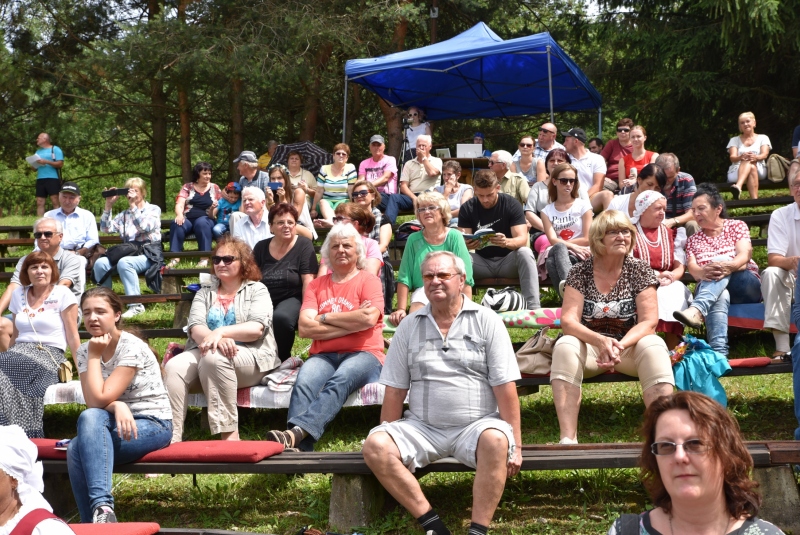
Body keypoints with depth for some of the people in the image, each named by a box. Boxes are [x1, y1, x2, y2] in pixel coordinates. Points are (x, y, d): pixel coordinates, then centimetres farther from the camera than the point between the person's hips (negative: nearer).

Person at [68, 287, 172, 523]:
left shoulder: (132, 347, -17)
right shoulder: (84, 351, 3)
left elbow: (99, 399, -22)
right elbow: (94, 403, -8)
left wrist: (95, 355, -14)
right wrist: (117, 406, -28)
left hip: (153, 425, -6)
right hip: (116, 424, 6)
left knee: (89, 418, -32)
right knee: (76, 449, -26)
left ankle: (101, 507, -34)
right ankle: (93, 522, -18)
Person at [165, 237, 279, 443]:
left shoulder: (257, 290, 9)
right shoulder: (205, 293, 19)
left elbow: (256, 329, -9)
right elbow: (195, 327, 1)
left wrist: (221, 332, -24)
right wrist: (213, 339, -23)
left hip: (250, 358, -4)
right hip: (206, 352, 4)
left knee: (214, 357, -37)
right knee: (174, 367, -27)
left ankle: (229, 434, -33)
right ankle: (171, 439, -34)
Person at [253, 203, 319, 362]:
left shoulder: (304, 245, -3)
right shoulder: (261, 247, 9)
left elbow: (308, 282, -8)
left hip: (292, 298, -3)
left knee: (281, 317, -38)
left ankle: (282, 359, -12)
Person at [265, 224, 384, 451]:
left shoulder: (368, 281, 9)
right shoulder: (316, 285, 17)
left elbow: (368, 318, -11)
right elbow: (305, 328, 1)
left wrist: (325, 317, -1)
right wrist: (352, 323, -4)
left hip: (362, 354, -3)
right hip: (323, 356, 3)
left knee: (339, 381, -35)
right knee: (304, 383, -30)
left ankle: (295, 432, -53)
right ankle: (298, 449, -47)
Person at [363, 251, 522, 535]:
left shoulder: (486, 321, 1)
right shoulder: (409, 326, 10)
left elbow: (505, 387, -4)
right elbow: (395, 390, 11)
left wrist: (515, 444, -8)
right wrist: (391, 438, 5)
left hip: (477, 425, -3)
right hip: (422, 426, 3)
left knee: (495, 440, -36)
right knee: (375, 446, -22)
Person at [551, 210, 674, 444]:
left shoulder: (640, 271, -1)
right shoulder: (580, 272, -2)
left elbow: (649, 321, -10)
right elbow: (568, 320, -13)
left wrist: (620, 345, -29)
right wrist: (601, 341, -32)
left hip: (630, 346, 0)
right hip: (590, 347, 0)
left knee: (654, 346, -31)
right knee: (565, 346, -31)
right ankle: (568, 438, -38)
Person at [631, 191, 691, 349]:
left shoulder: (671, 232, 18)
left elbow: (680, 267, 10)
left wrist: (671, 277, -14)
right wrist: (655, 276, -16)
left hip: (669, 284, 3)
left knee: (675, 293, -32)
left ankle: (675, 352, -33)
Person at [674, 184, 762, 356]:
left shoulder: (737, 226, 11)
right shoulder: (693, 240, 19)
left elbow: (744, 255, -8)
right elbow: (692, 268, -1)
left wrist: (729, 266, -34)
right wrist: (703, 272, -29)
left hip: (746, 286, -1)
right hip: (709, 291, 1)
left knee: (720, 260, -32)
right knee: (719, 296, -38)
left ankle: (696, 310, -61)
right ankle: (719, 353, -62)